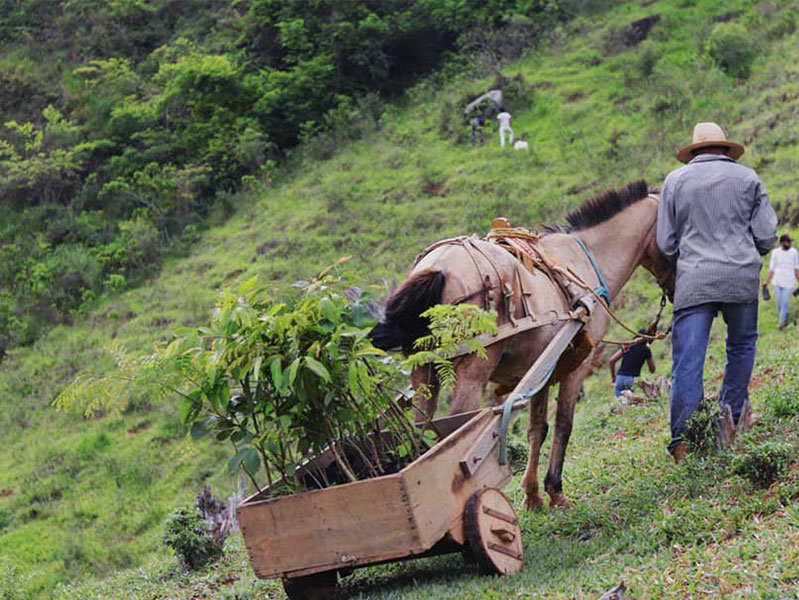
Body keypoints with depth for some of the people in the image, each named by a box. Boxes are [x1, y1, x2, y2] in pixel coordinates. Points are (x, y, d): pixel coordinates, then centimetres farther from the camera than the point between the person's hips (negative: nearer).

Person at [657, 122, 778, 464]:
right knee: (741, 345, 21)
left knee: (687, 361, -3)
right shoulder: (748, 178, 8)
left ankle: (682, 439, -10)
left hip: (693, 281, 0)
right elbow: (766, 235, 5)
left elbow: (665, 242, 6)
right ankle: (731, 419, 21)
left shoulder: (675, 180, 7)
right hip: (742, 278, 1)